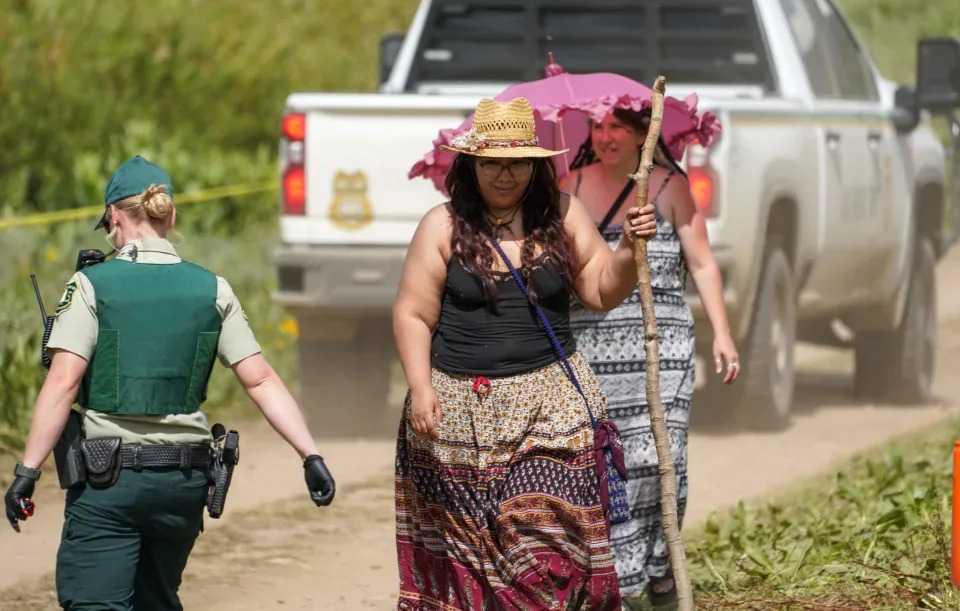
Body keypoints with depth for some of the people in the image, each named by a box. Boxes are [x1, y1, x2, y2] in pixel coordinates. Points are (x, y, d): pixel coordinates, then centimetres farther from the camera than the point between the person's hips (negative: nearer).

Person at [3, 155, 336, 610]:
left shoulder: (92, 285, -6)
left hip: (107, 475, -4)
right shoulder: (211, 290, 4)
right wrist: (310, 455, 1)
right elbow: (261, 380, 0)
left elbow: (63, 383, -14)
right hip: (184, 479, 4)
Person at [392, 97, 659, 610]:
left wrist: (628, 249, -10)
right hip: (459, 403, 0)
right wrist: (420, 388, -10)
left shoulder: (562, 216, 5)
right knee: (465, 539, 4)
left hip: (547, 403, 0)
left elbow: (602, 292, 9)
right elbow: (412, 314, 0)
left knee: (547, 533, -12)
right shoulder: (443, 226, 0)